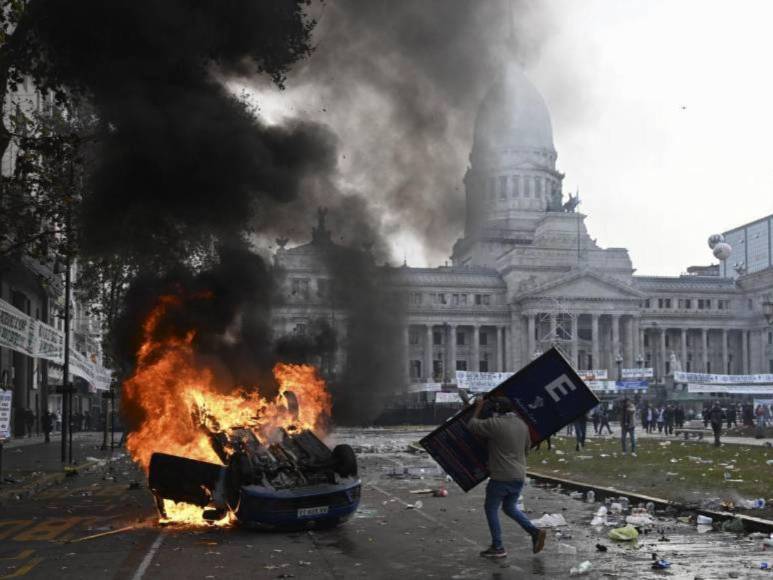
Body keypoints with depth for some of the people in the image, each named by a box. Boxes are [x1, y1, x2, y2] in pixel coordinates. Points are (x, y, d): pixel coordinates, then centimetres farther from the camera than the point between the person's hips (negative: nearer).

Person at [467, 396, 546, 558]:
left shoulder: (495, 424, -15)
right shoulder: (522, 424, 9)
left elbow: (472, 426, -4)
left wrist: (479, 408, 9)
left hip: (501, 477, -7)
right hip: (519, 476, 7)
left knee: (491, 509, 10)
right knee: (510, 508, 22)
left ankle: (497, 547, 10)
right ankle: (535, 531, 6)